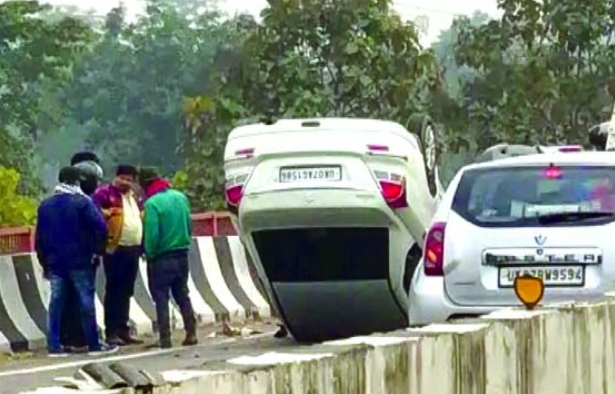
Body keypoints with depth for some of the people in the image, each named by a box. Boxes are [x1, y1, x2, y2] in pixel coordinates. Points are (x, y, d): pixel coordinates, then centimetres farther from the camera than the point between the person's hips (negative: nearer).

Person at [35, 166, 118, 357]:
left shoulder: (45, 205, 8)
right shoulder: (83, 202, -8)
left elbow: (39, 236, 10)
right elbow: (100, 227, -16)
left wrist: (44, 261, 15)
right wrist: (98, 250, -3)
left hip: (55, 262, 4)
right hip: (80, 262, -4)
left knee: (56, 302, 6)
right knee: (86, 301, 1)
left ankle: (54, 345, 4)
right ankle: (94, 344, 3)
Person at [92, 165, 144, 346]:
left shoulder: (135, 196, 18)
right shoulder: (105, 193, -5)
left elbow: (142, 217, 28)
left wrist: (143, 244, 17)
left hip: (133, 249, 7)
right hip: (115, 250, -7)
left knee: (126, 292, 11)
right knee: (114, 291, -5)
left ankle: (123, 330, 16)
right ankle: (111, 332, -4)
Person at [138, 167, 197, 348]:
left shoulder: (152, 203, -17)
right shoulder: (181, 197, 3)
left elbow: (151, 235, -20)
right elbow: (189, 226, 7)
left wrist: (149, 254, -6)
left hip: (161, 258, -6)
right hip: (182, 255, 6)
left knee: (161, 299, 1)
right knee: (182, 295, 16)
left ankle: (165, 338, -2)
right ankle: (191, 334, 15)